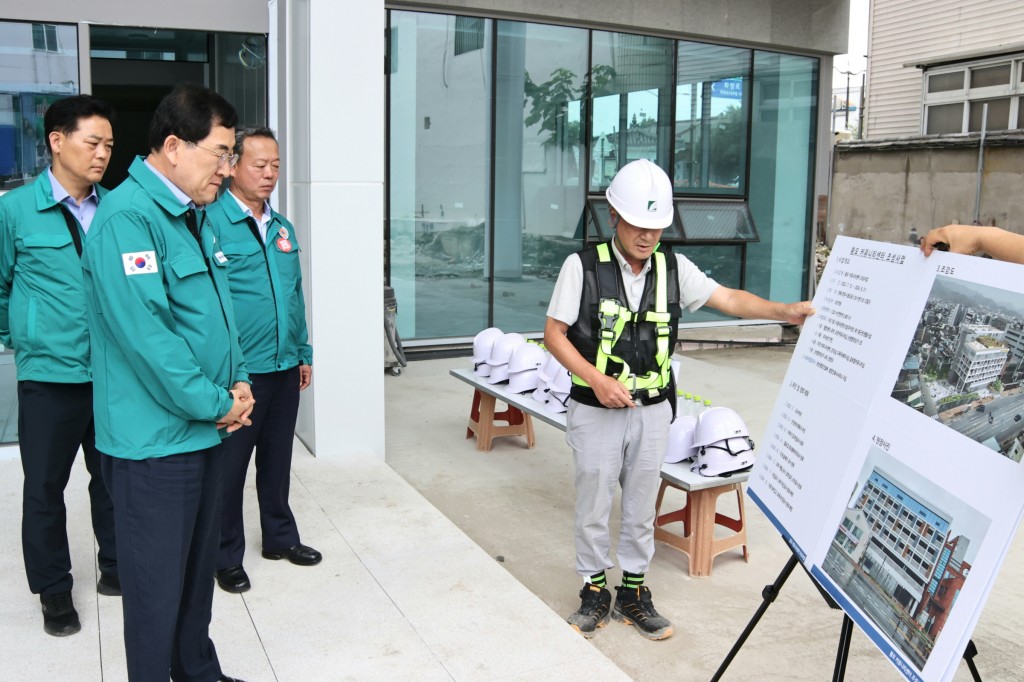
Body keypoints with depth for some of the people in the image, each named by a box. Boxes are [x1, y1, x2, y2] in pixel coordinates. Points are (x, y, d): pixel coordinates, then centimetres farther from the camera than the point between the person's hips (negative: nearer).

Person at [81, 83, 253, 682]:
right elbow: (144, 332, -25)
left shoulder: (196, 215, 11)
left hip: (207, 430, 9)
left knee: (199, 570, 21)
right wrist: (214, 404, -17)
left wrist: (237, 382, 3)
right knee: (157, 585, 6)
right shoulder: (126, 217, -19)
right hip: (155, 439, -9)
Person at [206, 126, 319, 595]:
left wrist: (303, 353, 16)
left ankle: (280, 537, 35)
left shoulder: (283, 229, 11)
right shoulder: (212, 223, -11)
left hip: (284, 368, 7)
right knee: (229, 467, 8)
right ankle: (227, 557, 22)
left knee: (277, 459, 19)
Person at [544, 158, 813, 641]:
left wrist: (785, 311, -13)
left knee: (641, 507, 14)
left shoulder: (673, 268, 1)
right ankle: (594, 592, 28)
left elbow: (729, 299, 1)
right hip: (596, 412, -3)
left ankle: (633, 593, 30)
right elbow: (554, 334, -8)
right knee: (593, 506, 9)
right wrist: (597, 379, -18)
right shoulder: (583, 267, -10)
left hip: (652, 411, 3)